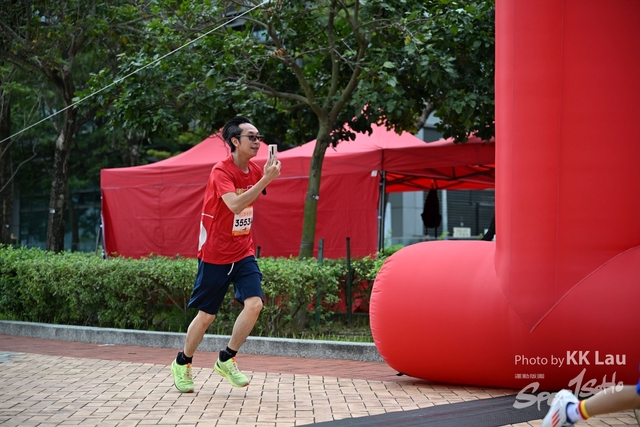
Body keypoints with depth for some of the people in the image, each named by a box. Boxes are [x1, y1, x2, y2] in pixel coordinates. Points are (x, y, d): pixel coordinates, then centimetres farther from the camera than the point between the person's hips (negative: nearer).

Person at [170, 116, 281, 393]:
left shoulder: (255, 170, 4)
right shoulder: (221, 171, -17)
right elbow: (235, 204, -36)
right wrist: (266, 179, -39)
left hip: (243, 253, 5)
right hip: (214, 255, -5)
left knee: (254, 303, -15)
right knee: (206, 315, 5)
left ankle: (226, 360, 3)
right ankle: (182, 363, 28)